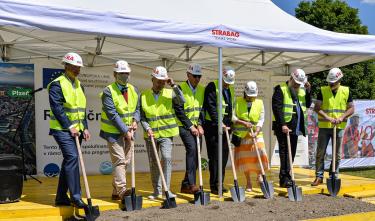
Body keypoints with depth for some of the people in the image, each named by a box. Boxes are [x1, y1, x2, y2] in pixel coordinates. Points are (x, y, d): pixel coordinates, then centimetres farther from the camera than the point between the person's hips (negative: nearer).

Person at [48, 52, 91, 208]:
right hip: (62, 130, -8)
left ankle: (61, 198, 20)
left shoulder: (78, 85, 16)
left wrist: (85, 128, 7)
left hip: (76, 130, 8)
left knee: (69, 161, 10)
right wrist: (70, 127, -18)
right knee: (72, 158, -17)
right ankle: (76, 197, -12)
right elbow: (57, 108, -17)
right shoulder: (57, 84, -9)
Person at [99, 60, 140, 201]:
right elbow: (112, 114, -18)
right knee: (119, 160, -12)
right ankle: (122, 190, -14)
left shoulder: (133, 90, 8)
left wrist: (135, 120, -9)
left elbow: (137, 108, 13)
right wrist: (125, 131, -20)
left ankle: (116, 191, 21)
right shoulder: (108, 92, -12)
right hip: (114, 132, -7)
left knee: (126, 162, 10)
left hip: (128, 132, 7)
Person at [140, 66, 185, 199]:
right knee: (153, 163, 9)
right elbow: (142, 116, 3)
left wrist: (174, 86, -23)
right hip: (150, 135, 2)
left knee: (166, 158, -18)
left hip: (166, 134, -2)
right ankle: (157, 191, 23)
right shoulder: (144, 95, 3)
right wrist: (147, 128, -12)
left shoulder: (170, 93, 0)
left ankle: (166, 189, -7)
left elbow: (182, 101, -19)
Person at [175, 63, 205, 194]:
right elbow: (179, 110, -11)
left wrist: (200, 125, -5)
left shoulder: (202, 90, 10)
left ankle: (185, 185, 15)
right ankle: (191, 184, -21)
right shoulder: (181, 88, -7)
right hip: (184, 126, -6)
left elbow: (203, 109, 8)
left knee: (195, 154, 5)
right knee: (192, 149, -23)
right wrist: (190, 126, -13)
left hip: (196, 126, 6)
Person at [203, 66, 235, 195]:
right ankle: (214, 185, 1)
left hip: (225, 127, 7)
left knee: (224, 156, 9)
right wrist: (219, 123, -22)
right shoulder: (212, 87, -8)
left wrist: (229, 123, 12)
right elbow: (211, 107, -17)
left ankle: (220, 184, 19)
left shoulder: (231, 89, 16)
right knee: (214, 156, -5)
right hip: (213, 126, -7)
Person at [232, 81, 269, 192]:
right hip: (241, 135, 0)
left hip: (256, 134, 1)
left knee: (260, 153, -14)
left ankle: (259, 175, 12)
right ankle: (248, 182, 19)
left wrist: (256, 132, -15)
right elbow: (232, 116, -6)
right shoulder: (238, 102, 1)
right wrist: (243, 123, -20)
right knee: (244, 158, 5)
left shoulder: (259, 103, 5)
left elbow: (261, 120, -1)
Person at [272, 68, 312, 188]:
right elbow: (277, 108, -16)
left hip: (295, 127, 8)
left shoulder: (301, 90, 15)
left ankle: (284, 177, 19)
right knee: (285, 152, -8)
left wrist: (308, 91, 0)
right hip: (283, 126, -7)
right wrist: (282, 125, -22)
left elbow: (308, 105, 12)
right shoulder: (281, 89, -8)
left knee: (292, 152, 10)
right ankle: (285, 179, -6)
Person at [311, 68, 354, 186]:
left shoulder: (346, 91, 2)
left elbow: (351, 108, 4)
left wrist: (341, 118, -13)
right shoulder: (323, 91, -2)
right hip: (324, 126, -1)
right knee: (320, 153, 0)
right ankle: (319, 176, 8)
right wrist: (328, 118, -18)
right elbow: (317, 108, -6)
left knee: (337, 154, 8)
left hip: (339, 127, 1)